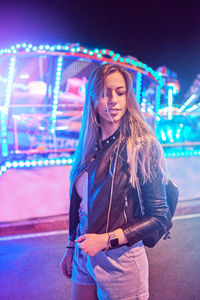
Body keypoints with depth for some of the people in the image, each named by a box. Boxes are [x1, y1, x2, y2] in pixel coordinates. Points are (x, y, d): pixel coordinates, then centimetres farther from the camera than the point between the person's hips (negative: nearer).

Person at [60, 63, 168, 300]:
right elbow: (78, 202, 10)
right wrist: (71, 247, 13)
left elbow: (158, 215, -13)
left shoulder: (142, 145, -14)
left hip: (120, 260, -5)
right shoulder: (88, 146, 2)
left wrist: (107, 239, -18)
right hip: (84, 256, 5)